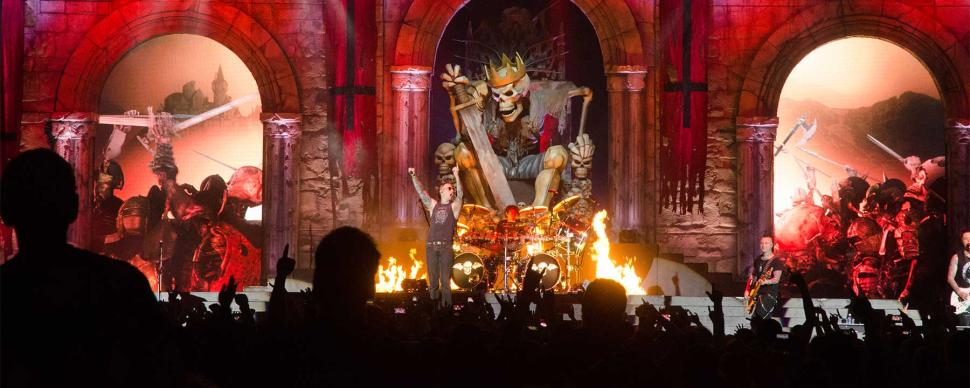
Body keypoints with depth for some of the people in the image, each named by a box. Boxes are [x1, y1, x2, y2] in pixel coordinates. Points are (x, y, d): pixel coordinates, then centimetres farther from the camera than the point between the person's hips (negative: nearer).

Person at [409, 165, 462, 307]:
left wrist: (456, 176, -20)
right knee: (433, 280, 2)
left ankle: (446, 306, -4)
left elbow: (460, 194, -7)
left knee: (445, 280, -5)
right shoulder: (433, 205, 15)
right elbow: (421, 192, 10)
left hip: (446, 247, -2)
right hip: (431, 246, 2)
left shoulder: (454, 206, 9)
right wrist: (413, 176, -1)